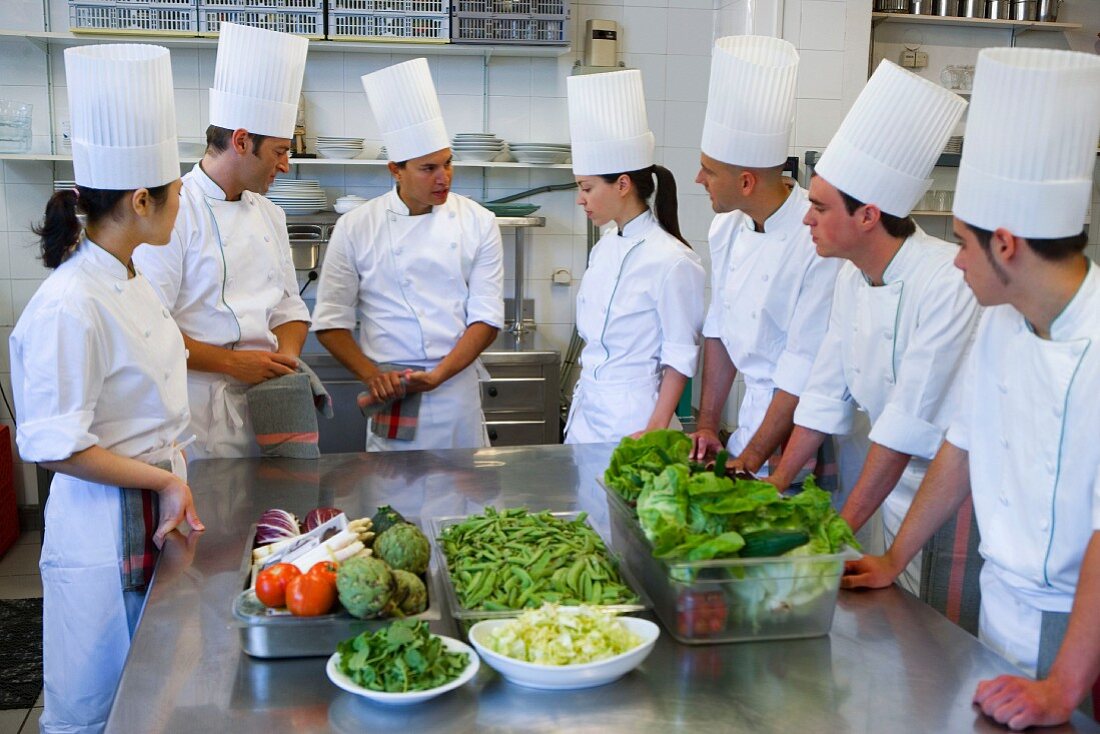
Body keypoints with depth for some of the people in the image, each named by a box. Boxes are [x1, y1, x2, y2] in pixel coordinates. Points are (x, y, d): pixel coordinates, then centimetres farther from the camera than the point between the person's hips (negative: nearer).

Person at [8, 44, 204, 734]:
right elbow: (55, 446, -22)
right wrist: (165, 480, -16)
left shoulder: (129, 282, 5)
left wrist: (175, 481, 7)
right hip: (103, 527, -8)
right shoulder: (70, 306, -22)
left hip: (155, 518, 9)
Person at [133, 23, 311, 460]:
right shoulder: (172, 214, -12)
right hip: (199, 412, -6)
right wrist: (232, 362, -16)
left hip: (264, 404, 7)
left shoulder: (269, 215, 12)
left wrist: (285, 357, -3)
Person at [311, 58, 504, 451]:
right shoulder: (355, 228, -1)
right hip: (390, 397, -1)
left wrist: (438, 375, -13)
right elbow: (331, 321, 1)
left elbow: (486, 316, -2)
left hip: (458, 388, 1)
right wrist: (373, 376, -12)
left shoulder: (478, 223, 2)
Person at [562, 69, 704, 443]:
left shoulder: (671, 261, -17)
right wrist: (584, 392, 16)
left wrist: (656, 430, -17)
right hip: (588, 405, 8)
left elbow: (681, 357, -14)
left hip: (631, 413, -8)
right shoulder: (606, 246, 7)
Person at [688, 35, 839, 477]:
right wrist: (707, 424, 5)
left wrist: (750, 461, -17)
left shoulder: (820, 243, -24)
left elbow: (806, 370, -21)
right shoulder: (727, 228, -1)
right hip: (752, 409, 6)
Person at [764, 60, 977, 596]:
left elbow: (913, 418, -26)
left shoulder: (951, 283, -26)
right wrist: (777, 485, 6)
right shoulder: (852, 278, -1)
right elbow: (827, 392, 7)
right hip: (898, 481, 7)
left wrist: (846, 524, -22)